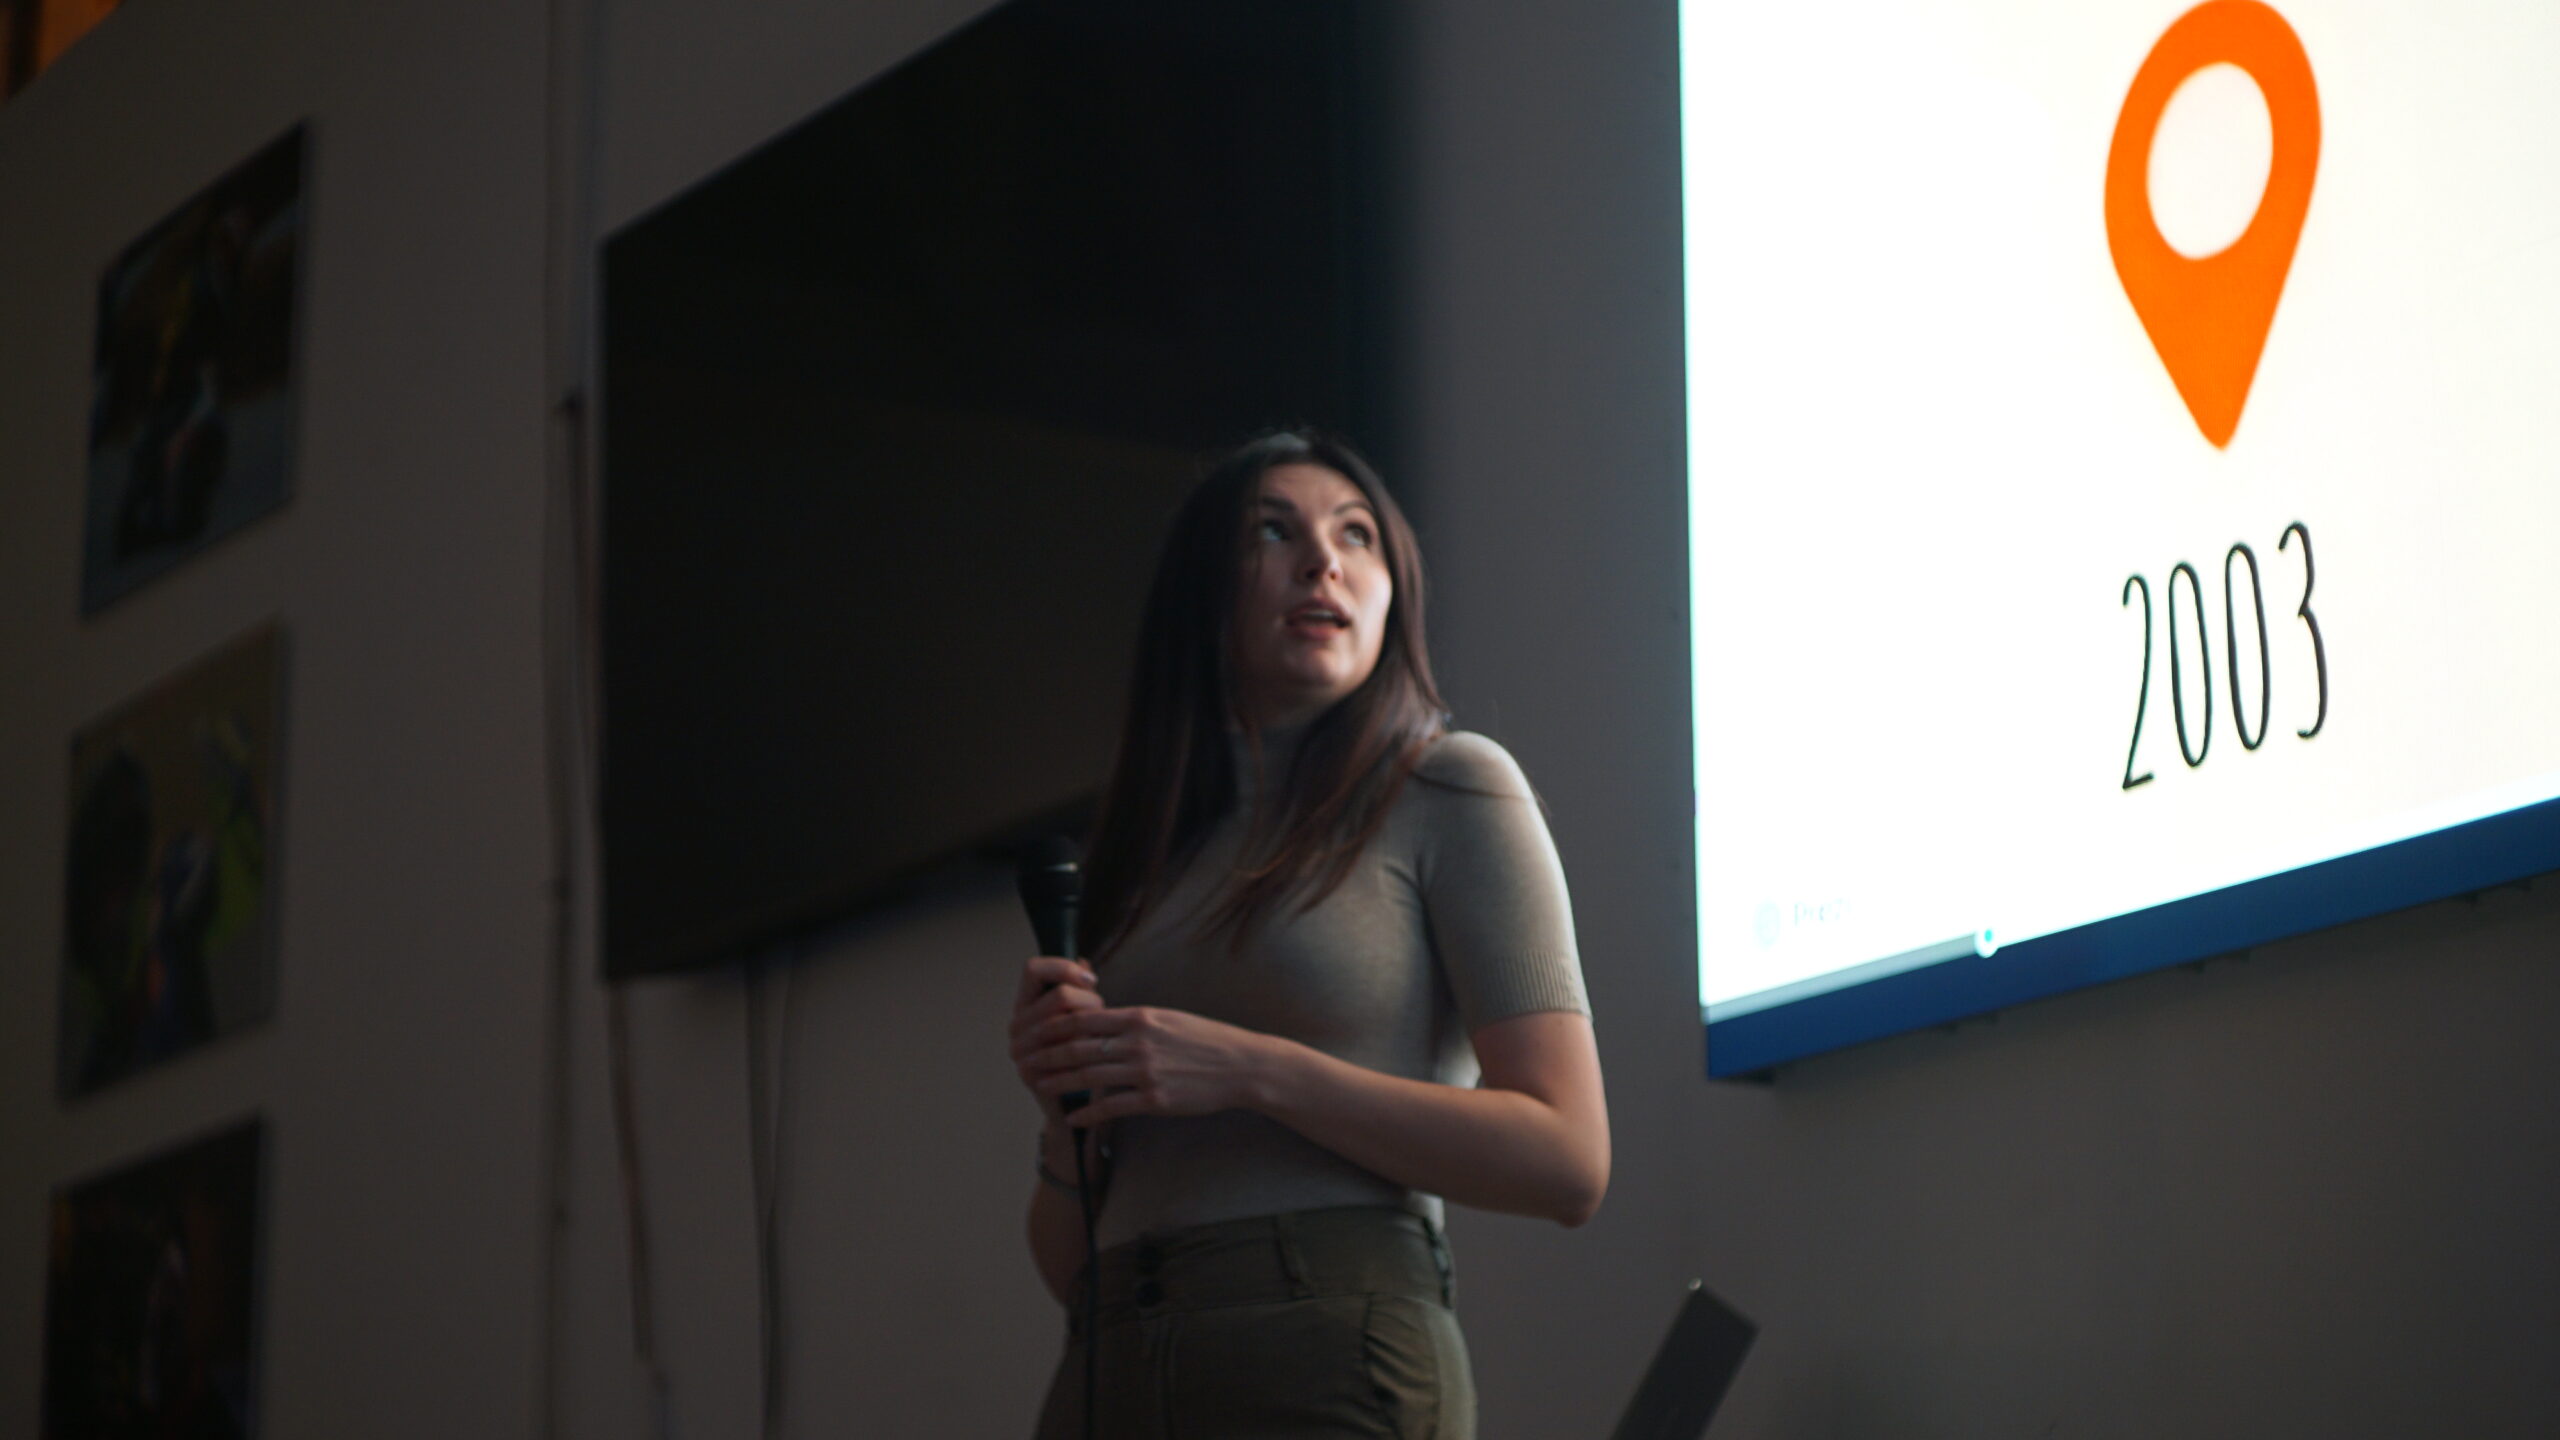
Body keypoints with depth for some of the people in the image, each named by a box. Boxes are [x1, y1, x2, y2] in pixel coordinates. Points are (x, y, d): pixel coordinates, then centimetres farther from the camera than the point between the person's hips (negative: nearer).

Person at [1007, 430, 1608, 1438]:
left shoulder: (1452, 790, 7)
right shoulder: (1151, 868, 20)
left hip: (1330, 1359, -4)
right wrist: (1065, 1109, -1)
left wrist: (1253, 1073, -11)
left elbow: (1568, 1159, -5)